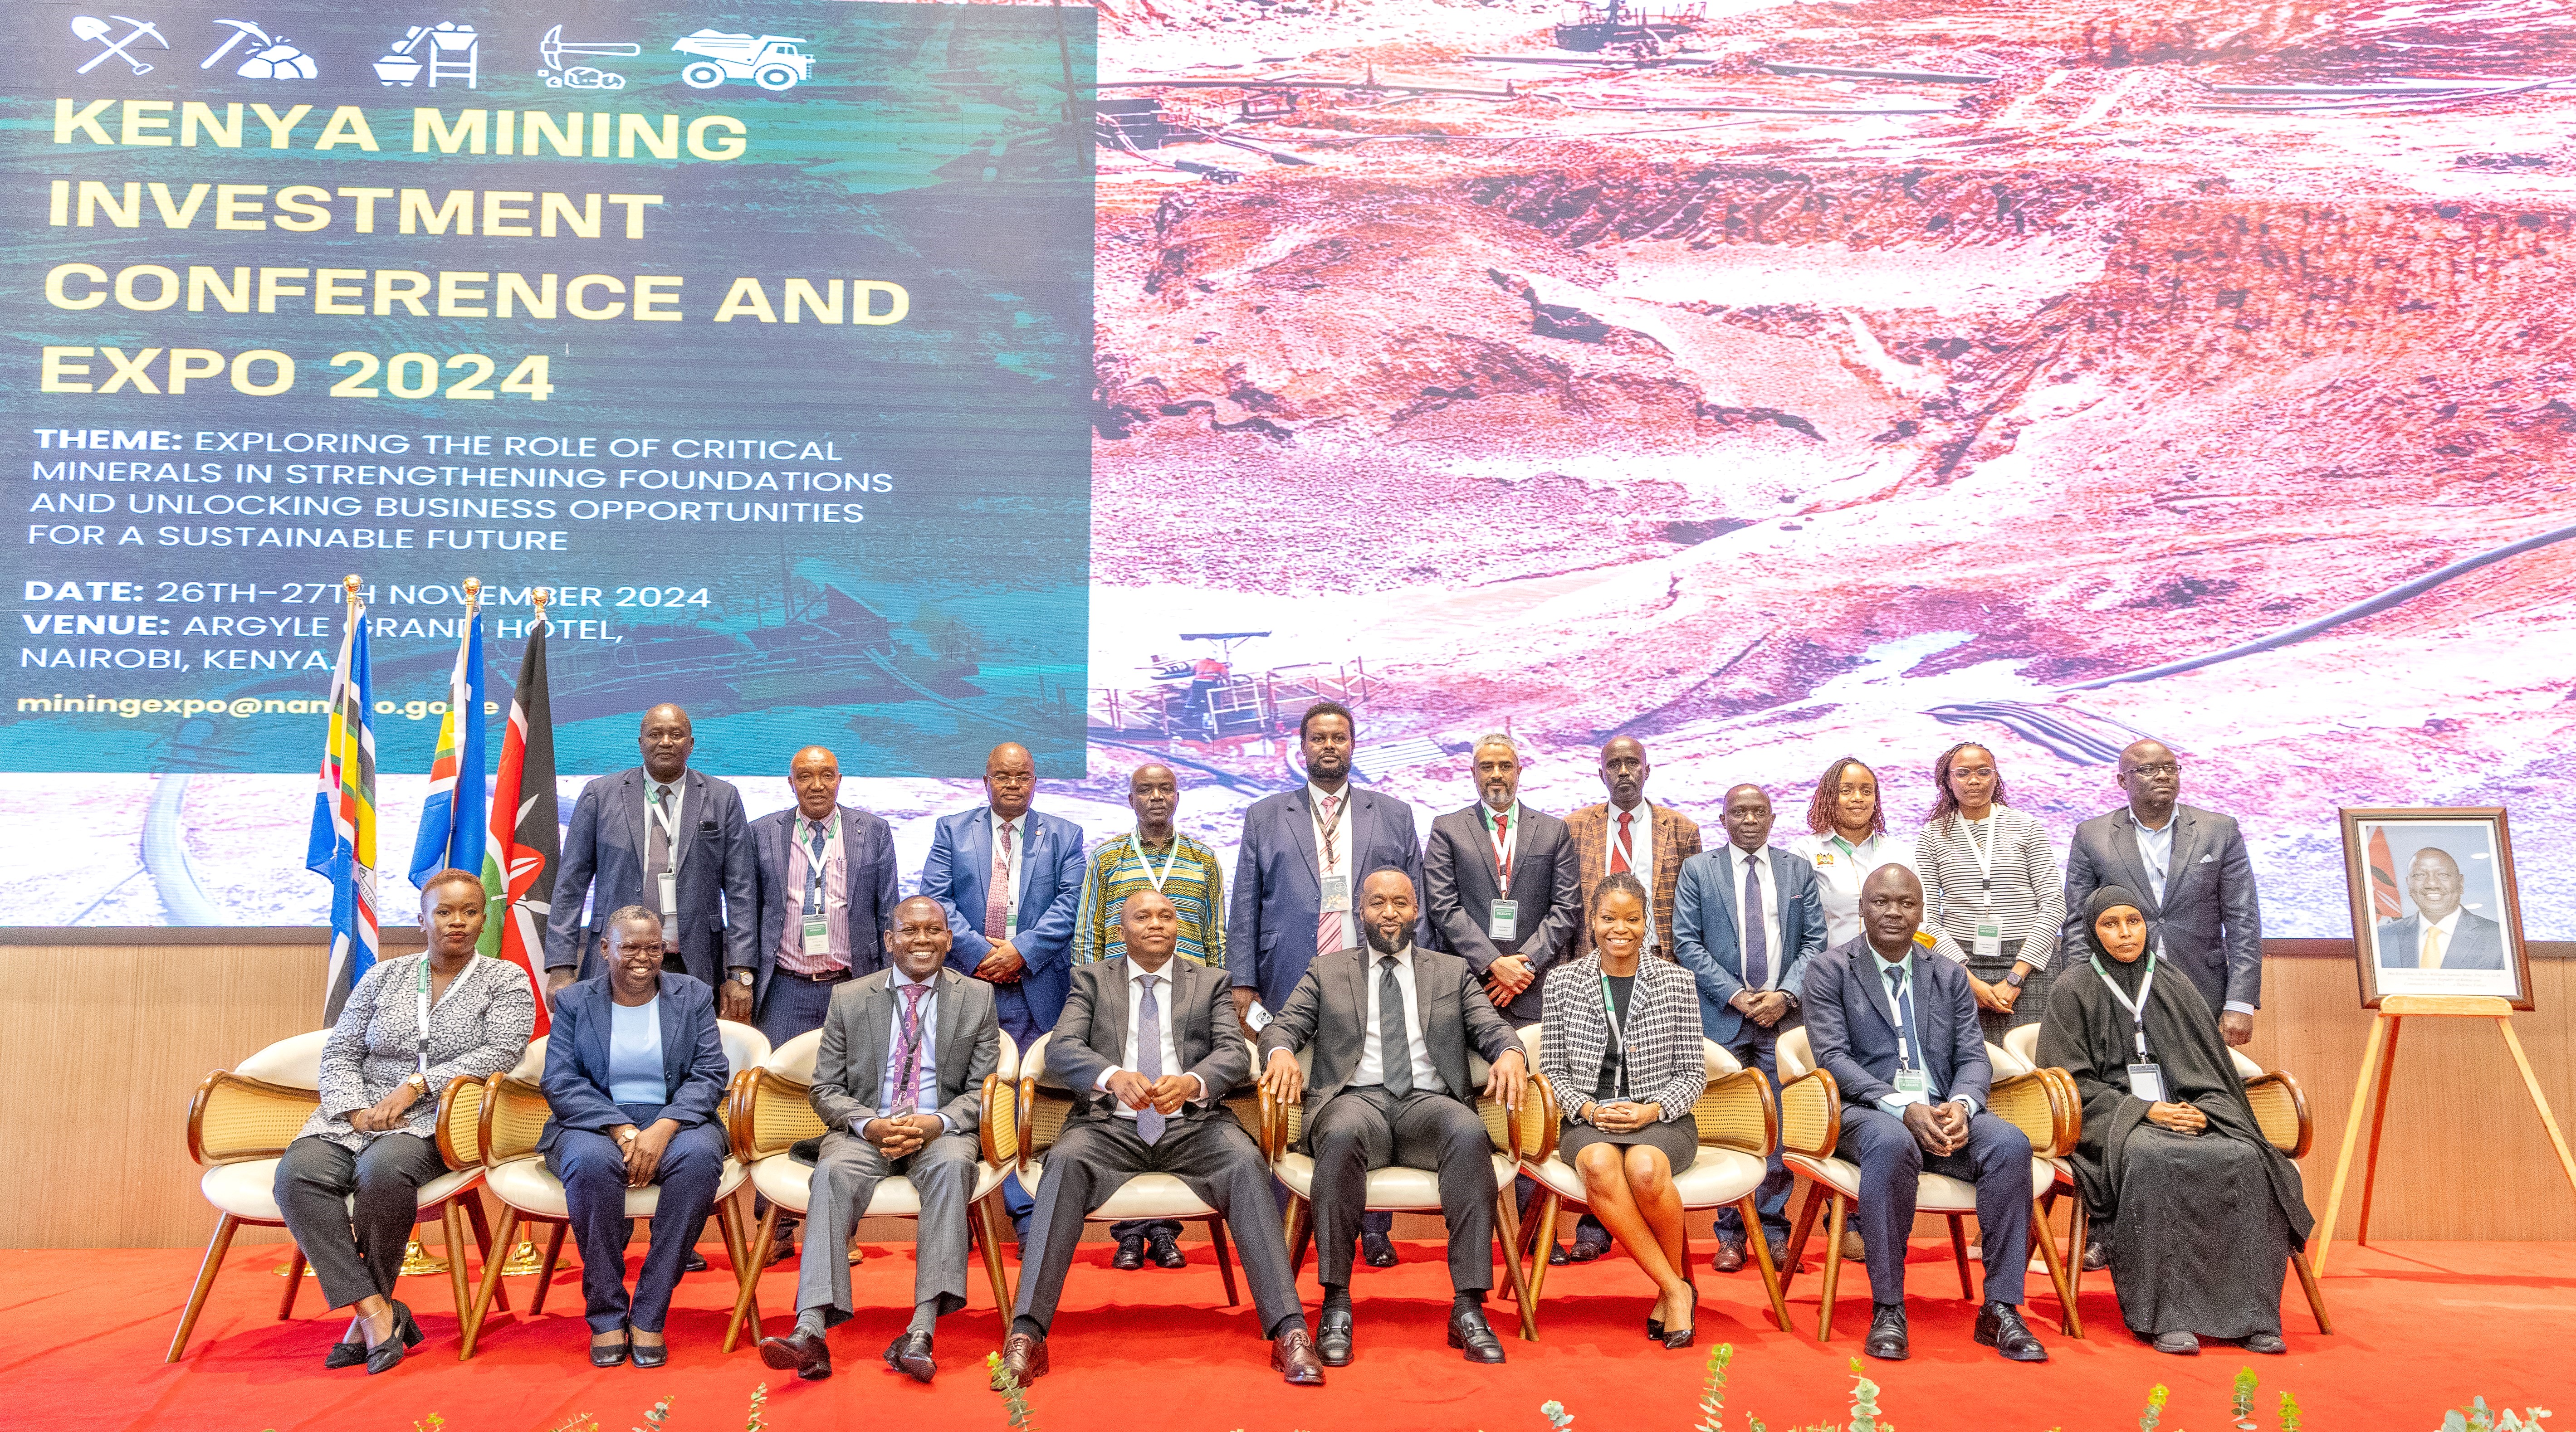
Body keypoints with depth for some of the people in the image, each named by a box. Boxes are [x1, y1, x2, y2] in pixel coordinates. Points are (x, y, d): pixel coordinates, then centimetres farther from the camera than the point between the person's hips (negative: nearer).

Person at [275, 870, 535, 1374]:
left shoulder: (506, 981, 7)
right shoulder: (383, 976, 17)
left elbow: (500, 1054, -7)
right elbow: (341, 1053, 12)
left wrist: (415, 1085, -15)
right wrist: (358, 1110, -7)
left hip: (438, 1122, -3)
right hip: (360, 1115, 4)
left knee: (383, 1167, -36)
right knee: (297, 1172, -27)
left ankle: (369, 1311, -17)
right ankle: (377, 1312, -28)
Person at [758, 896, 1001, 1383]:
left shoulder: (977, 997, 8)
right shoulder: (849, 998, 9)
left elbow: (984, 1088, 3)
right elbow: (826, 1088, 6)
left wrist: (937, 1123, -17)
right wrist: (869, 1125, -15)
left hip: (942, 1131, -1)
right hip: (865, 1129, 1)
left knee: (952, 1166, -35)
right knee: (832, 1173, -32)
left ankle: (919, 1335, -40)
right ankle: (811, 1333, -41)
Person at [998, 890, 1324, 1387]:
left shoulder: (1210, 983, 18)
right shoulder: (1092, 979, 17)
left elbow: (1235, 1053, 3)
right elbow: (1061, 1049, 0)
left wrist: (1193, 1081, -22)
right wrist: (1114, 1076, -23)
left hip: (1194, 1125, 0)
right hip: (1110, 1125, 0)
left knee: (1247, 1164, -31)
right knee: (1065, 1164, -32)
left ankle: (1289, 1331, -34)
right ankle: (1026, 1333, -35)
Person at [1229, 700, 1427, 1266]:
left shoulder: (1394, 816, 14)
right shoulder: (1264, 818, 13)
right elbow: (1245, 907, 9)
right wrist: (1243, 982, 1)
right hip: (1291, 987, 0)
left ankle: (1374, 1229, 11)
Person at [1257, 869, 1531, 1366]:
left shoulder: (1454, 972, 23)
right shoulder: (1326, 971, 21)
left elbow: (1492, 1027, 12)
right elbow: (1283, 1025, 11)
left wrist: (1510, 1053, -14)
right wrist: (1282, 1052, -15)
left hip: (1429, 1102, 1)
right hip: (1355, 1099, -1)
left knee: (1470, 1133, -35)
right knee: (1343, 1133, -38)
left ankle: (1468, 1307, -33)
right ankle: (1336, 1306, -32)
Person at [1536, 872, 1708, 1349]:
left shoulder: (1676, 982, 6)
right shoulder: (1563, 981, 8)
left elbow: (1693, 1073, 7)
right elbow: (1552, 1068, 9)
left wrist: (1651, 1111, -11)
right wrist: (1591, 1110, -9)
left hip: (1661, 1118, -1)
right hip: (1588, 1119, 1)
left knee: (1645, 1168, -36)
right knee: (1600, 1166, -35)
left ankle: (1676, 1280, -9)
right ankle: (1677, 1290, -23)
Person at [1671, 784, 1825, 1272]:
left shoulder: (1799, 871, 12)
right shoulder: (1698, 870, 6)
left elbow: (1815, 940, 7)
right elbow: (1687, 943, 0)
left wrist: (1785, 994, -8)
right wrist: (1734, 995, -9)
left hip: (1784, 1015, 1)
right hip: (1722, 1017, -1)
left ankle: (1774, 1228, 11)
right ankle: (1731, 1233, 7)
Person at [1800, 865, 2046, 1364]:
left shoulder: (1949, 976, 18)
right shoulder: (1829, 970, 5)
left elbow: (1974, 1058, 10)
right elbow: (1833, 1057, -6)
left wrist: (1961, 1105, -14)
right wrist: (1904, 1108, -20)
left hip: (1944, 1113, 4)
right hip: (1868, 1112, -4)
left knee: (2011, 1143, -27)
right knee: (1892, 1143, -38)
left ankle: (2000, 1309, -19)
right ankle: (1887, 1309, -28)